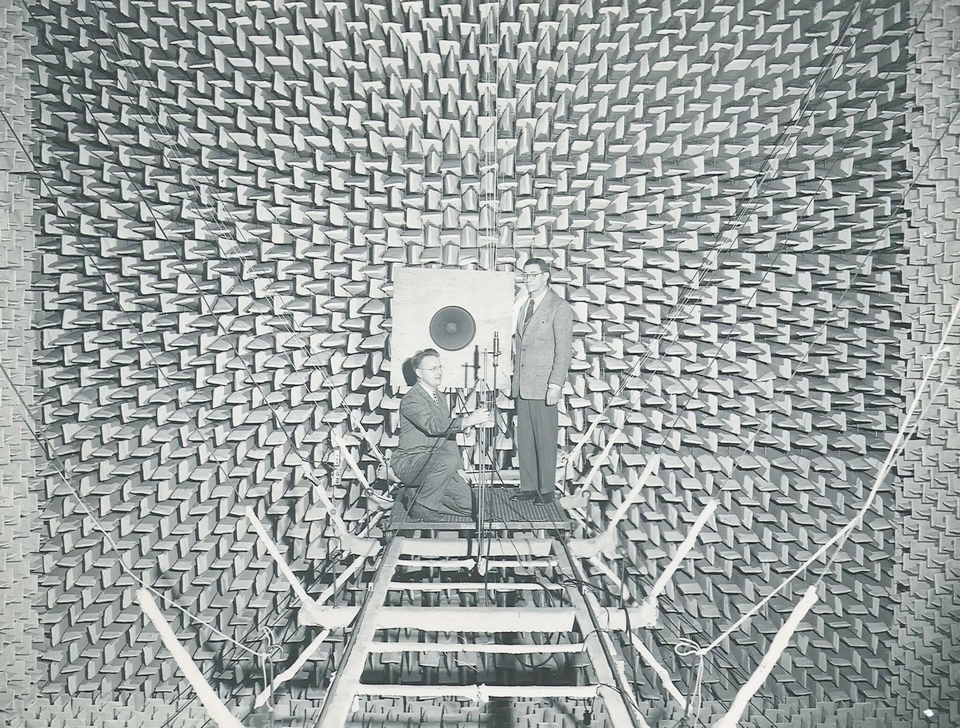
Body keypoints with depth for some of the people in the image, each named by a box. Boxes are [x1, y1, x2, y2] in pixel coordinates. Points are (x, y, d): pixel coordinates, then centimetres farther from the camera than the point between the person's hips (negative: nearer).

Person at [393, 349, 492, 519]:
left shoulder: (439, 397, 15)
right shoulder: (410, 399, -14)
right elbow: (432, 425, -31)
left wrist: (454, 470, 7)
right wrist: (467, 421, -40)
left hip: (435, 463, 8)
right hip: (410, 462, -7)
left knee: (469, 505, -5)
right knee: (448, 459, -36)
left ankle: (422, 494, 11)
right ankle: (420, 504, -17)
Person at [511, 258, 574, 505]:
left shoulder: (560, 308, -6)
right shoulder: (522, 305, 15)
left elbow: (564, 351, -10)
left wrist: (555, 385, -16)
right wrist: (515, 379, 12)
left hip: (543, 386, -6)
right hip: (522, 385, 7)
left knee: (545, 439, 0)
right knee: (524, 439, 9)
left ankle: (547, 490, 12)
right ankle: (528, 487, 19)